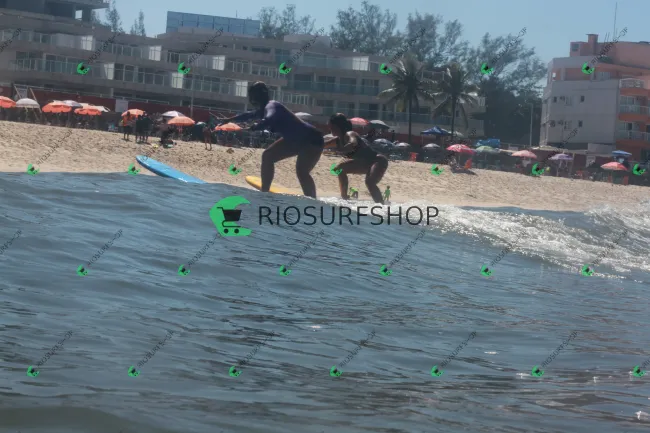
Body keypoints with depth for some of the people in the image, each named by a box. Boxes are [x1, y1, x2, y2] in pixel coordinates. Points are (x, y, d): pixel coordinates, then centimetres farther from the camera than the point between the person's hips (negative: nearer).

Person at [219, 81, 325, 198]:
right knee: (268, 156, 12)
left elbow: (269, 121, -47)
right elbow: (250, 115, 29)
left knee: (301, 172, -26)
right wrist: (230, 119, 41)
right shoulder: (265, 108, 7)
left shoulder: (271, 106, -23)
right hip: (295, 139, 10)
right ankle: (264, 192, 18)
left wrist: (250, 129, -49)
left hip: (311, 140, -10)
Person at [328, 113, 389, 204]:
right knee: (341, 169, 18)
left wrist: (339, 150, -47)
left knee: (369, 182, -37)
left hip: (379, 161, -11)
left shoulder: (349, 135, -22)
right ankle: (344, 198, 27)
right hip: (365, 164, 11)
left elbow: (353, 144, -45)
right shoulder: (338, 140, 5)